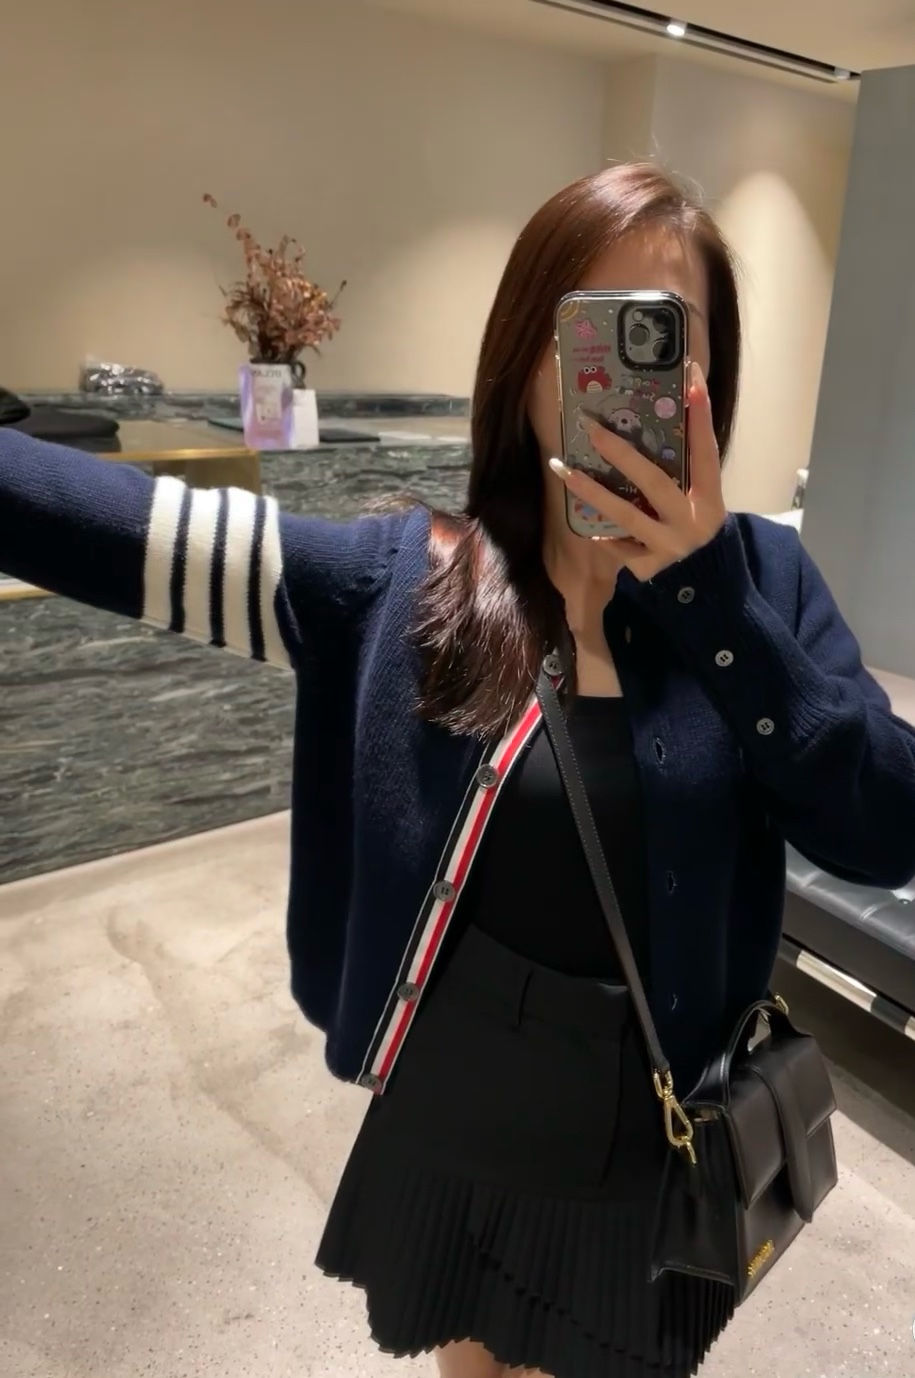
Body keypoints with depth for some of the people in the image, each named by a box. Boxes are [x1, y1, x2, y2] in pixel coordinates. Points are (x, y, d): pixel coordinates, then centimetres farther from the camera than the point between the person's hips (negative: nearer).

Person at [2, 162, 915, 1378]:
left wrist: (707, 588, -28)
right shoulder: (404, 582, -13)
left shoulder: (761, 580, -10)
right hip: (450, 1135, 0)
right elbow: (124, 528, -21)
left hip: (662, 1155, 1)